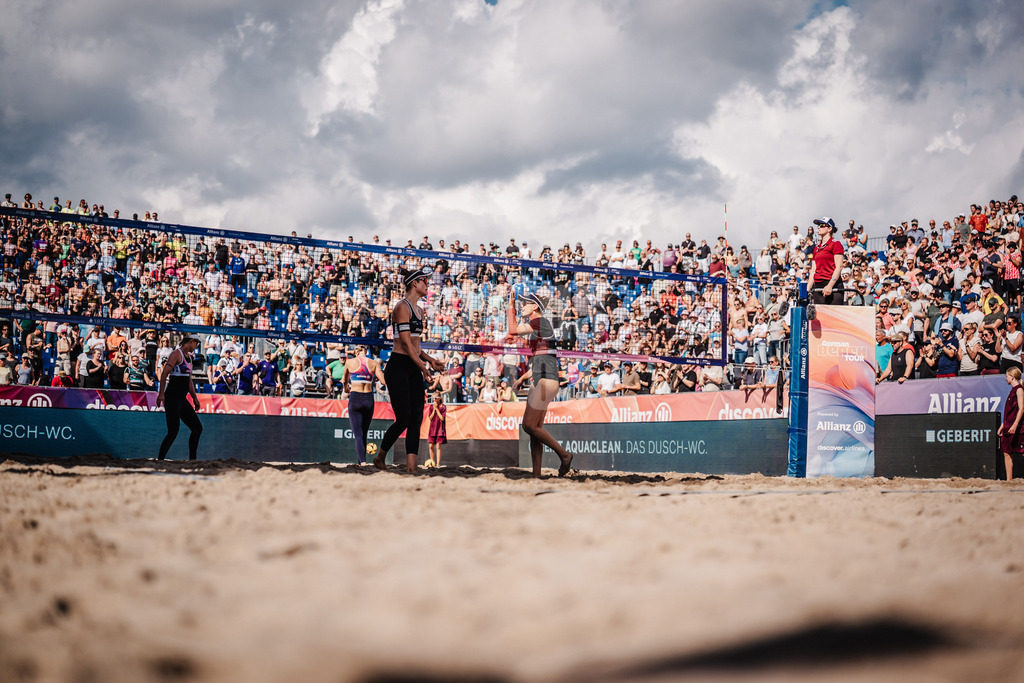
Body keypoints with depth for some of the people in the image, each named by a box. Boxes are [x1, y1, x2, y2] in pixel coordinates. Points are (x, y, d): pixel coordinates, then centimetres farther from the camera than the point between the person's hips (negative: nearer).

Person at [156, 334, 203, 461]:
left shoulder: (189, 357, 19)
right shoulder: (177, 354, -9)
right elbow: (164, 373, -17)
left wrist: (195, 398, 22)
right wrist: (161, 393, -23)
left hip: (182, 398, 9)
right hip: (172, 397, -9)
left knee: (197, 428, 5)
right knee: (173, 431, -12)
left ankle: (192, 460, 11)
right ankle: (159, 460, -4)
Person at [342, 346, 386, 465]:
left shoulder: (349, 362, 3)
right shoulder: (374, 363, 4)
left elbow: (344, 381, 19)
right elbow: (383, 380, -7)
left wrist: (346, 389, 41)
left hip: (355, 398, -2)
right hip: (369, 399, 2)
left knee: (358, 435, -7)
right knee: (364, 434, 16)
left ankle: (363, 462, -26)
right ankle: (361, 462, 22)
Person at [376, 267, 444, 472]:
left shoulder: (418, 310, 18)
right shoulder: (402, 307, -9)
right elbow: (405, 341, -16)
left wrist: (430, 360, 9)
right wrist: (423, 366, -20)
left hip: (413, 369, 9)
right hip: (399, 367, -9)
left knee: (416, 419, -2)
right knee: (404, 419, -10)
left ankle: (411, 468, -7)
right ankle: (380, 458, 11)